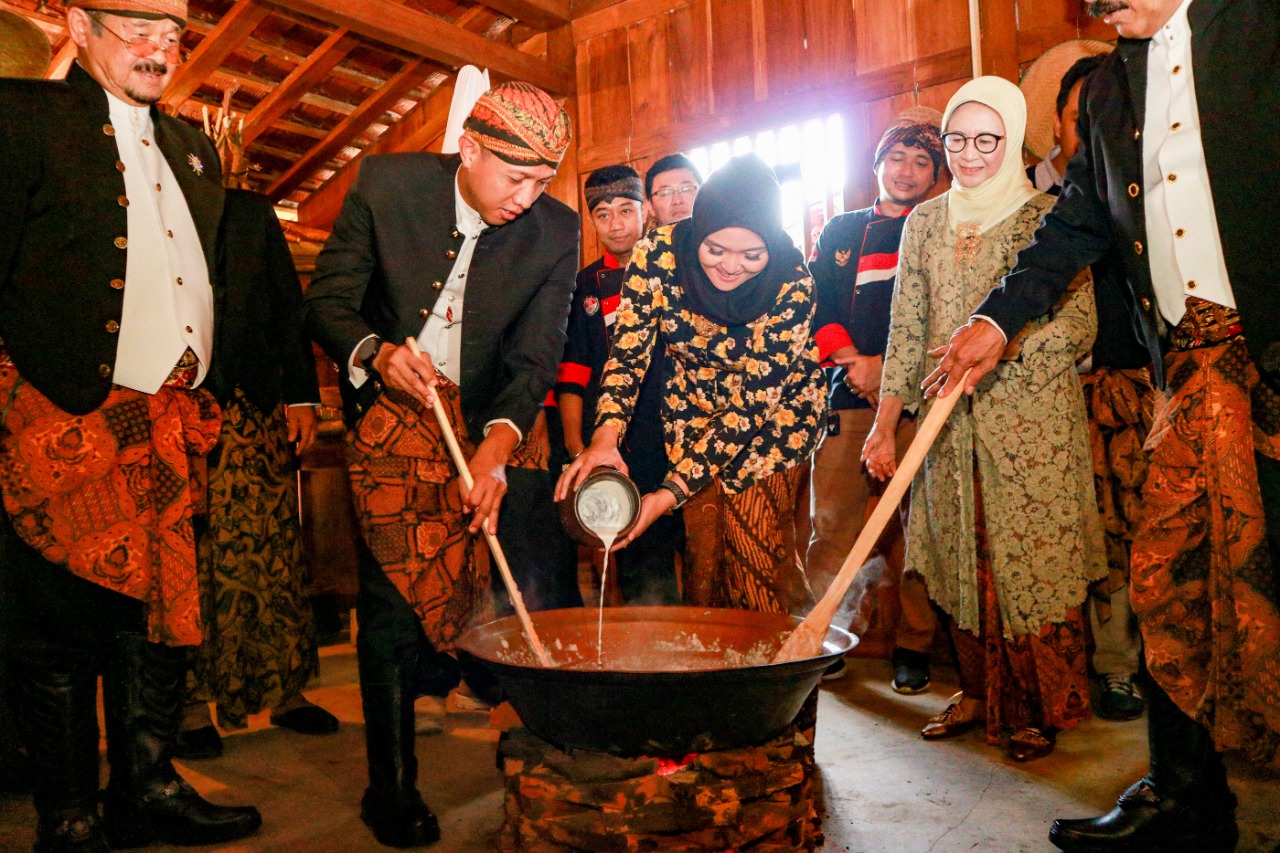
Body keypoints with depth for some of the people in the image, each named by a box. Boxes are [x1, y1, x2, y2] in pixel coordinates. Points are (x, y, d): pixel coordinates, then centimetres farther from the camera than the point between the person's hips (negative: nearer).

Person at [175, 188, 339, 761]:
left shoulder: (252, 211, 16)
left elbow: (289, 306, 13)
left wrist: (302, 394, 5)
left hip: (254, 408, 2)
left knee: (272, 552, 3)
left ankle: (285, 691, 13)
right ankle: (192, 706, 11)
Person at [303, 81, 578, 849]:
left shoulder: (556, 230, -10)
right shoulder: (387, 184, -11)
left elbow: (536, 354, -13)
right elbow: (327, 300, -8)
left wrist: (498, 442, -30)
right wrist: (375, 352, -29)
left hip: (493, 419, 2)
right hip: (393, 415, -1)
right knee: (391, 595, -4)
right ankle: (392, 789, 10)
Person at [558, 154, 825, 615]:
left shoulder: (793, 286, -27)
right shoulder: (657, 253, -22)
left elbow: (751, 400, -27)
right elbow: (629, 349, -17)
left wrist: (671, 492, -33)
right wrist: (605, 436, -35)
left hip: (773, 409, -2)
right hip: (692, 408, 2)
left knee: (760, 553, -10)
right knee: (702, 548, 1)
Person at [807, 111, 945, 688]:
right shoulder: (840, 232, 21)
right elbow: (814, 305, 11)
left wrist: (891, 370, -10)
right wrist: (853, 361, -5)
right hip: (850, 400, 2)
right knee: (832, 521, -3)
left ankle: (914, 647, 10)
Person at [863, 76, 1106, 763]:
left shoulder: (1045, 215, 0)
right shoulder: (924, 221, 12)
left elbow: (1080, 325, -4)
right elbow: (907, 328, 9)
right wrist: (884, 423, 4)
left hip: (1032, 419, -3)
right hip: (950, 422, 4)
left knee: (1033, 557, -1)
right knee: (960, 560, 8)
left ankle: (1041, 708, 15)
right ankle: (979, 694, 23)